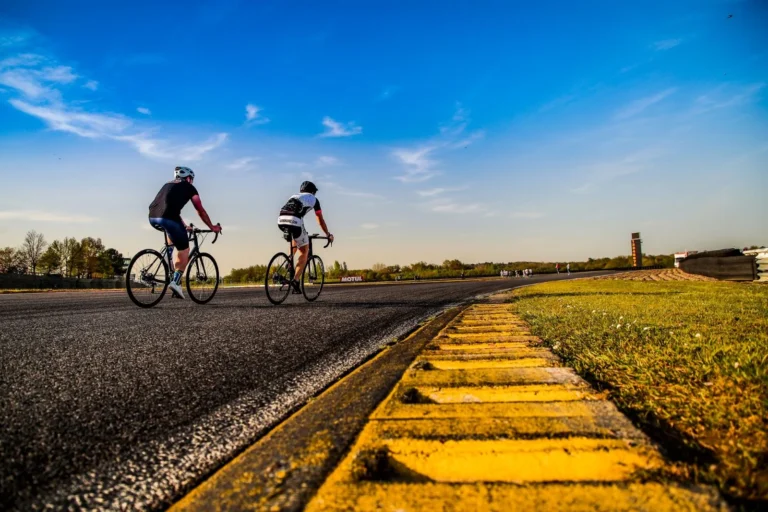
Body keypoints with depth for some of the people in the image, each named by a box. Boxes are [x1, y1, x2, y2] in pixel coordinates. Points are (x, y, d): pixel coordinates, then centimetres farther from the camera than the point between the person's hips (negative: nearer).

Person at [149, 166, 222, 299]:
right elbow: (201, 211, 16)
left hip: (152, 218, 6)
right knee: (184, 250, 5)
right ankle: (176, 281, -9)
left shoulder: (168, 185, 33)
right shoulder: (189, 187, 16)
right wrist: (212, 227, 26)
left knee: (171, 231, 38)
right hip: (168, 218, -6)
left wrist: (183, 226, 51)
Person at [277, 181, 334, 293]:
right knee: (304, 251, 9)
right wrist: (328, 234, 37)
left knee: (295, 239, 36)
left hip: (281, 221, 5)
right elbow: (320, 220, 25)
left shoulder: (293, 196, 35)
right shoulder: (313, 199, 22)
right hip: (295, 222, -5)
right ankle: (295, 280, -3)